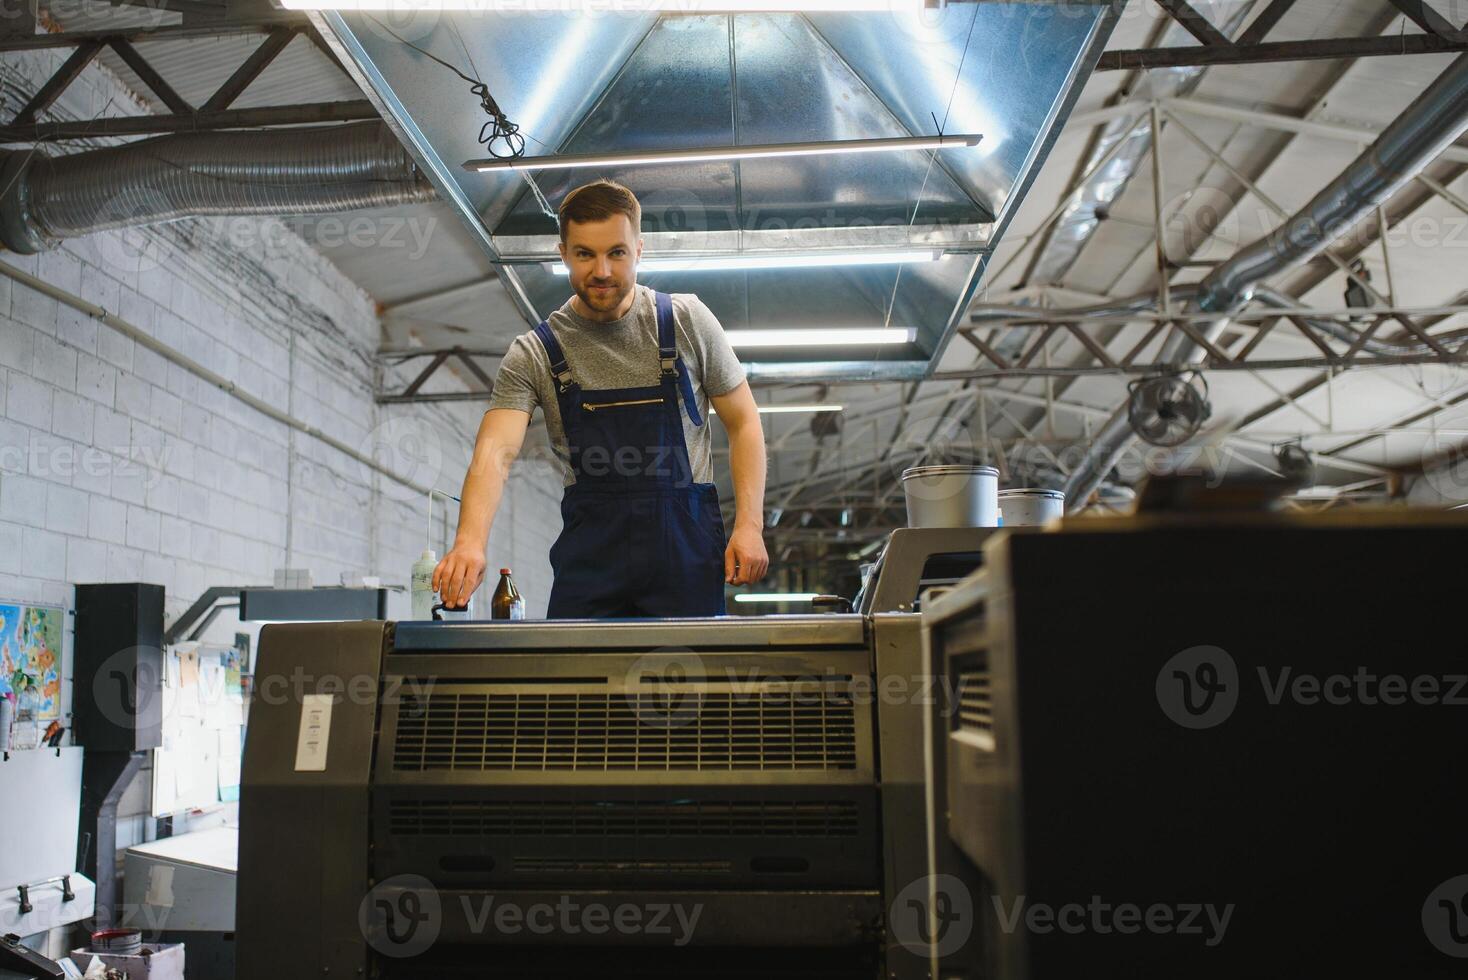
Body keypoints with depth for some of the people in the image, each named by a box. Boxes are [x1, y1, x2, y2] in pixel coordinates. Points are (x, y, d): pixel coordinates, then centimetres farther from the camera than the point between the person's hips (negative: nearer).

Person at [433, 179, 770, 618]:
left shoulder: (687, 321, 3)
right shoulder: (534, 355, 1)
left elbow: (744, 422, 8)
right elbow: (495, 453, -12)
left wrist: (750, 523, -4)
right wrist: (469, 541, -31)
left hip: (686, 546, 0)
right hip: (589, 553, 0)